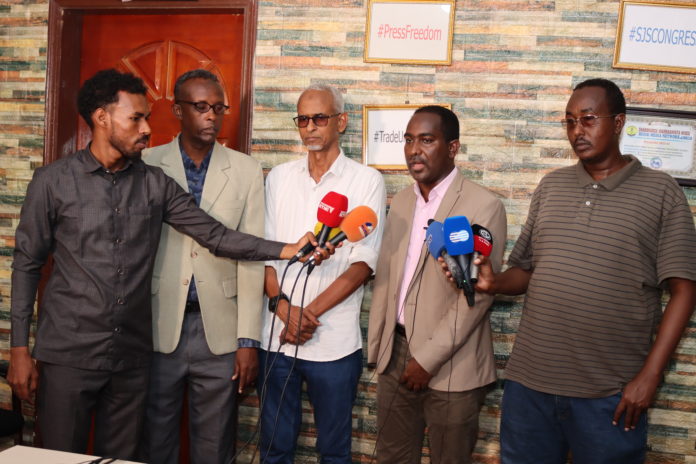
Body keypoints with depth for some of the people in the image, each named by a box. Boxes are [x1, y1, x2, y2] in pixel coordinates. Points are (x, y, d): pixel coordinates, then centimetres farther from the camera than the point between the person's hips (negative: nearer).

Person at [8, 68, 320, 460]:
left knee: (120, 458, 13)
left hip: (132, 356, 3)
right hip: (68, 354, -2)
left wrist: (285, 249, -13)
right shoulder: (53, 182, -4)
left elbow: (214, 234, -2)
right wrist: (20, 348, -1)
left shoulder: (155, 184, 3)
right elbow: (28, 264, 1)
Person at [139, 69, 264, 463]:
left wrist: (249, 340, -3)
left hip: (219, 330, 0)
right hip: (158, 327, 0)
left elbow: (250, 256, 0)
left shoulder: (246, 170, 2)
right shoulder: (148, 164, 1)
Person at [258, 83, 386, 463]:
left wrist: (310, 312, -14)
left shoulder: (366, 181, -1)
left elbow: (363, 263, -7)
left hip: (334, 341, -2)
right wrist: (283, 306, -11)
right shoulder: (278, 177, 9)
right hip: (276, 335, 3)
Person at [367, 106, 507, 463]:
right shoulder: (401, 201, 8)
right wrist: (376, 347, 9)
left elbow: (477, 296, -16)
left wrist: (429, 358, -15)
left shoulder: (484, 206, -12)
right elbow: (384, 277, 11)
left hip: (450, 365, -5)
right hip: (396, 353, 6)